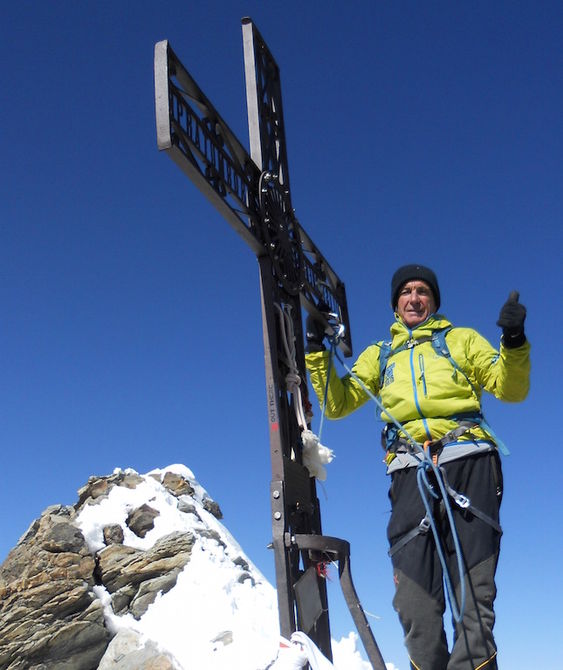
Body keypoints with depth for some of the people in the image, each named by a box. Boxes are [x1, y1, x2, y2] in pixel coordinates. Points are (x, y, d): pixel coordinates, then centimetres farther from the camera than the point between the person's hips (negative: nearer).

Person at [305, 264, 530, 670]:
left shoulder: (462, 339, 22)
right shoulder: (379, 355, 28)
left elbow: (511, 389, 12)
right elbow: (338, 404, 21)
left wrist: (514, 342, -6)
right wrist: (316, 350, 11)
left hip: (467, 460, -1)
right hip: (410, 471, 2)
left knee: (474, 588, -9)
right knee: (415, 598, -8)